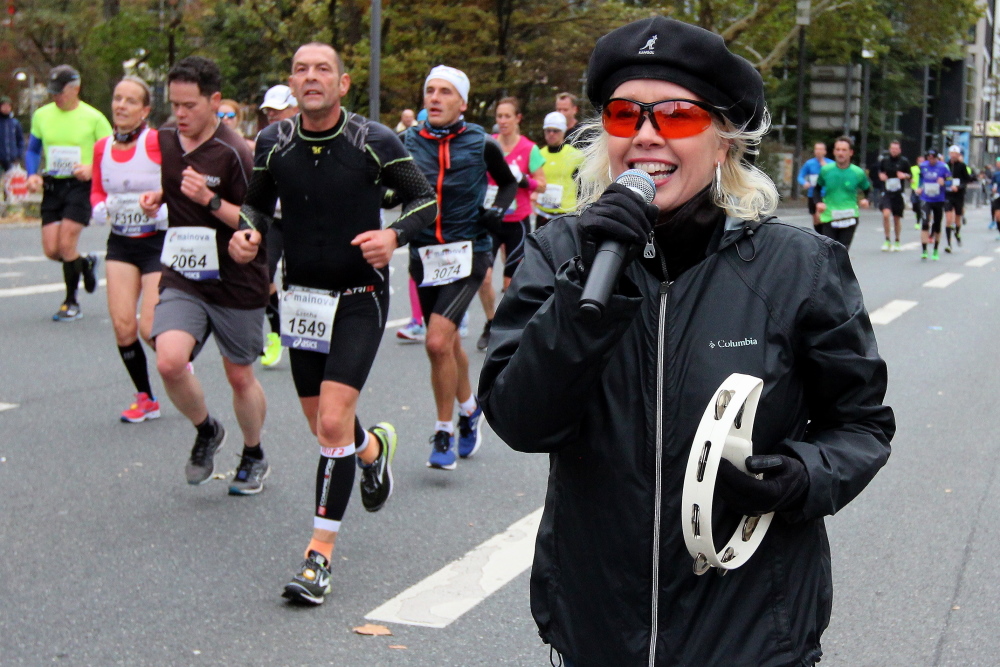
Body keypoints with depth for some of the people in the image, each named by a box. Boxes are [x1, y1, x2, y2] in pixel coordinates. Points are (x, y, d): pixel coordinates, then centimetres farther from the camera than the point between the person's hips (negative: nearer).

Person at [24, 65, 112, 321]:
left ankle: (71, 303, 5)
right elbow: (33, 150, 17)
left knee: (66, 244, -11)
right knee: (51, 250, -1)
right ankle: (86, 264, 32)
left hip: (80, 186, -4)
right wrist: (32, 175, -1)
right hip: (52, 186, 4)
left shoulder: (93, 118, -5)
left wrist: (92, 169, -19)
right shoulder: (41, 115, 7)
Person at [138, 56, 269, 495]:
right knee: (169, 362, -18)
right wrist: (156, 197, 4)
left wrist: (210, 199, -27)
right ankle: (206, 432, 11)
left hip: (236, 282, -4)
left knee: (239, 376, 10)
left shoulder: (234, 154, -15)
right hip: (182, 278, 4)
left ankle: (254, 457, 36)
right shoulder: (165, 142, 3)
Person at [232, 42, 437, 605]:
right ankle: (374, 447, 50)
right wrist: (248, 233, -9)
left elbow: (426, 200, -1)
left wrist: (395, 235, -21)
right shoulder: (273, 143, -2)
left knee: (334, 421, -15)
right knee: (322, 426, 13)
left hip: (360, 297, -4)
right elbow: (258, 204, 13)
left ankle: (321, 554, -6)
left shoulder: (375, 142, -11)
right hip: (302, 296, 4)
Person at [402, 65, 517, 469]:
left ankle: (444, 434, -3)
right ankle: (469, 408, 44)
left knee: (438, 342, -18)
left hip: (467, 254, -4)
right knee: (449, 343, 18)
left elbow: (509, 183, 13)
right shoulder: (408, 142, 1)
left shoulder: (481, 144, -3)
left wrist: (498, 208, -5)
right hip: (423, 254, 4)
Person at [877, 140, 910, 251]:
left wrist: (904, 175, -13)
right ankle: (887, 240, -6)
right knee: (886, 214, -19)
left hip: (898, 193, 0)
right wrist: (881, 176, -3)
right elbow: (880, 172, 19)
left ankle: (897, 242, 25)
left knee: (897, 218, 7)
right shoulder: (884, 161, 4)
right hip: (887, 192, 0)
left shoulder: (904, 162, 1)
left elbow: (910, 176, 8)